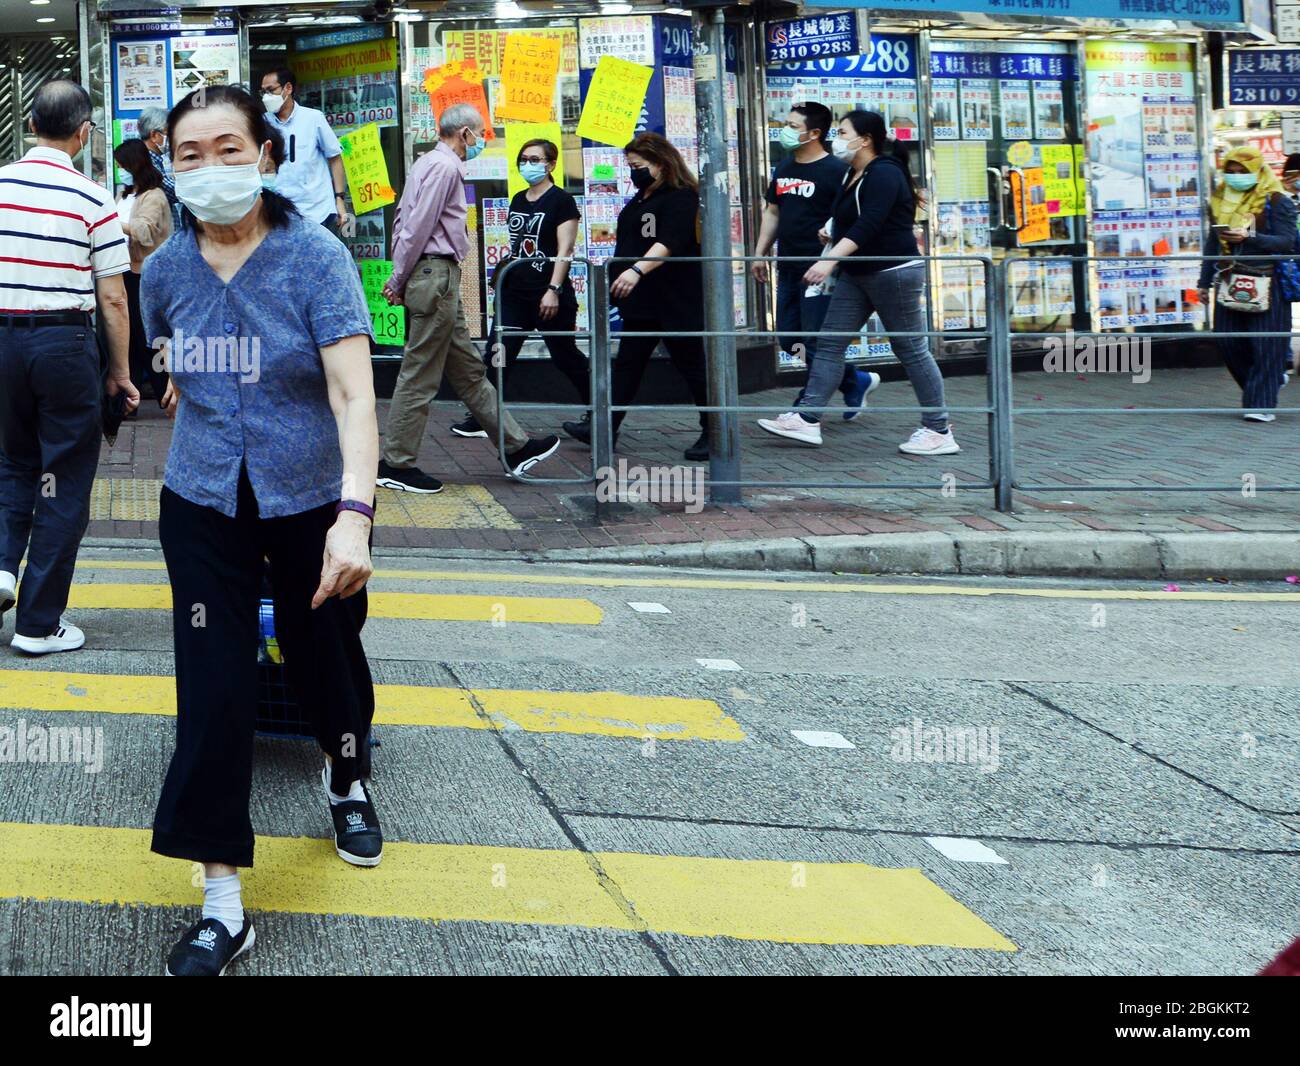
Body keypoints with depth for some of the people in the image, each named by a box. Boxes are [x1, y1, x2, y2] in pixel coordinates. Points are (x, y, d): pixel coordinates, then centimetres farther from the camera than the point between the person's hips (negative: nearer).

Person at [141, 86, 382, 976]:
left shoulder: (316, 259, -17)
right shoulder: (165, 270, -5)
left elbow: (354, 392, -27)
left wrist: (354, 516, -38)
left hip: (312, 500, -2)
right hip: (204, 504, 2)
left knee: (324, 656, 14)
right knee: (213, 690, -6)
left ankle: (346, 781, 49)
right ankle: (222, 905, -1)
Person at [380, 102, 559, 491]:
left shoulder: (428, 163, 19)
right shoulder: (445, 167, -13)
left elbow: (403, 220, 20)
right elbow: (418, 226, -17)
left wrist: (399, 276, 17)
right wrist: (400, 280, -9)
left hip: (439, 281, 11)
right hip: (436, 275, -11)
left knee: (468, 371, 13)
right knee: (420, 375, -6)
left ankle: (514, 447, 19)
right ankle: (396, 464, -1)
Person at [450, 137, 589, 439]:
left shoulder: (561, 201, -8)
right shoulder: (518, 200, 13)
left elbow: (564, 251, -15)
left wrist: (554, 289, -22)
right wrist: (503, 276, 19)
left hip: (547, 294, -7)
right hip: (515, 291, 7)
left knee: (566, 357, 4)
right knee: (497, 354, -2)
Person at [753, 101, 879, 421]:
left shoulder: (835, 170, -11)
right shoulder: (784, 168, 13)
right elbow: (772, 212, 22)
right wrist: (760, 253, 18)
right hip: (788, 268, 9)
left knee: (815, 341, -6)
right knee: (789, 339, 10)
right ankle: (856, 383, 23)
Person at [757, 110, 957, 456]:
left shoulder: (884, 174, -17)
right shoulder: (853, 175, 12)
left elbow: (868, 225, -27)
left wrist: (831, 259, -34)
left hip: (894, 272, -10)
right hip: (857, 274, 10)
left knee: (912, 350, -4)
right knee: (829, 342, 3)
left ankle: (939, 431, 3)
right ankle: (807, 418, 4)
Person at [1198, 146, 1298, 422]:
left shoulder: (1276, 201, -4)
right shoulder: (1220, 200, 14)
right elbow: (1213, 243, 21)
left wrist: (1249, 237, -24)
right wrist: (1205, 282, 19)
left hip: (1265, 283, -6)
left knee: (1265, 346, -6)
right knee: (1228, 341, 3)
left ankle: (1261, 404, -1)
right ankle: (1270, 380, 25)